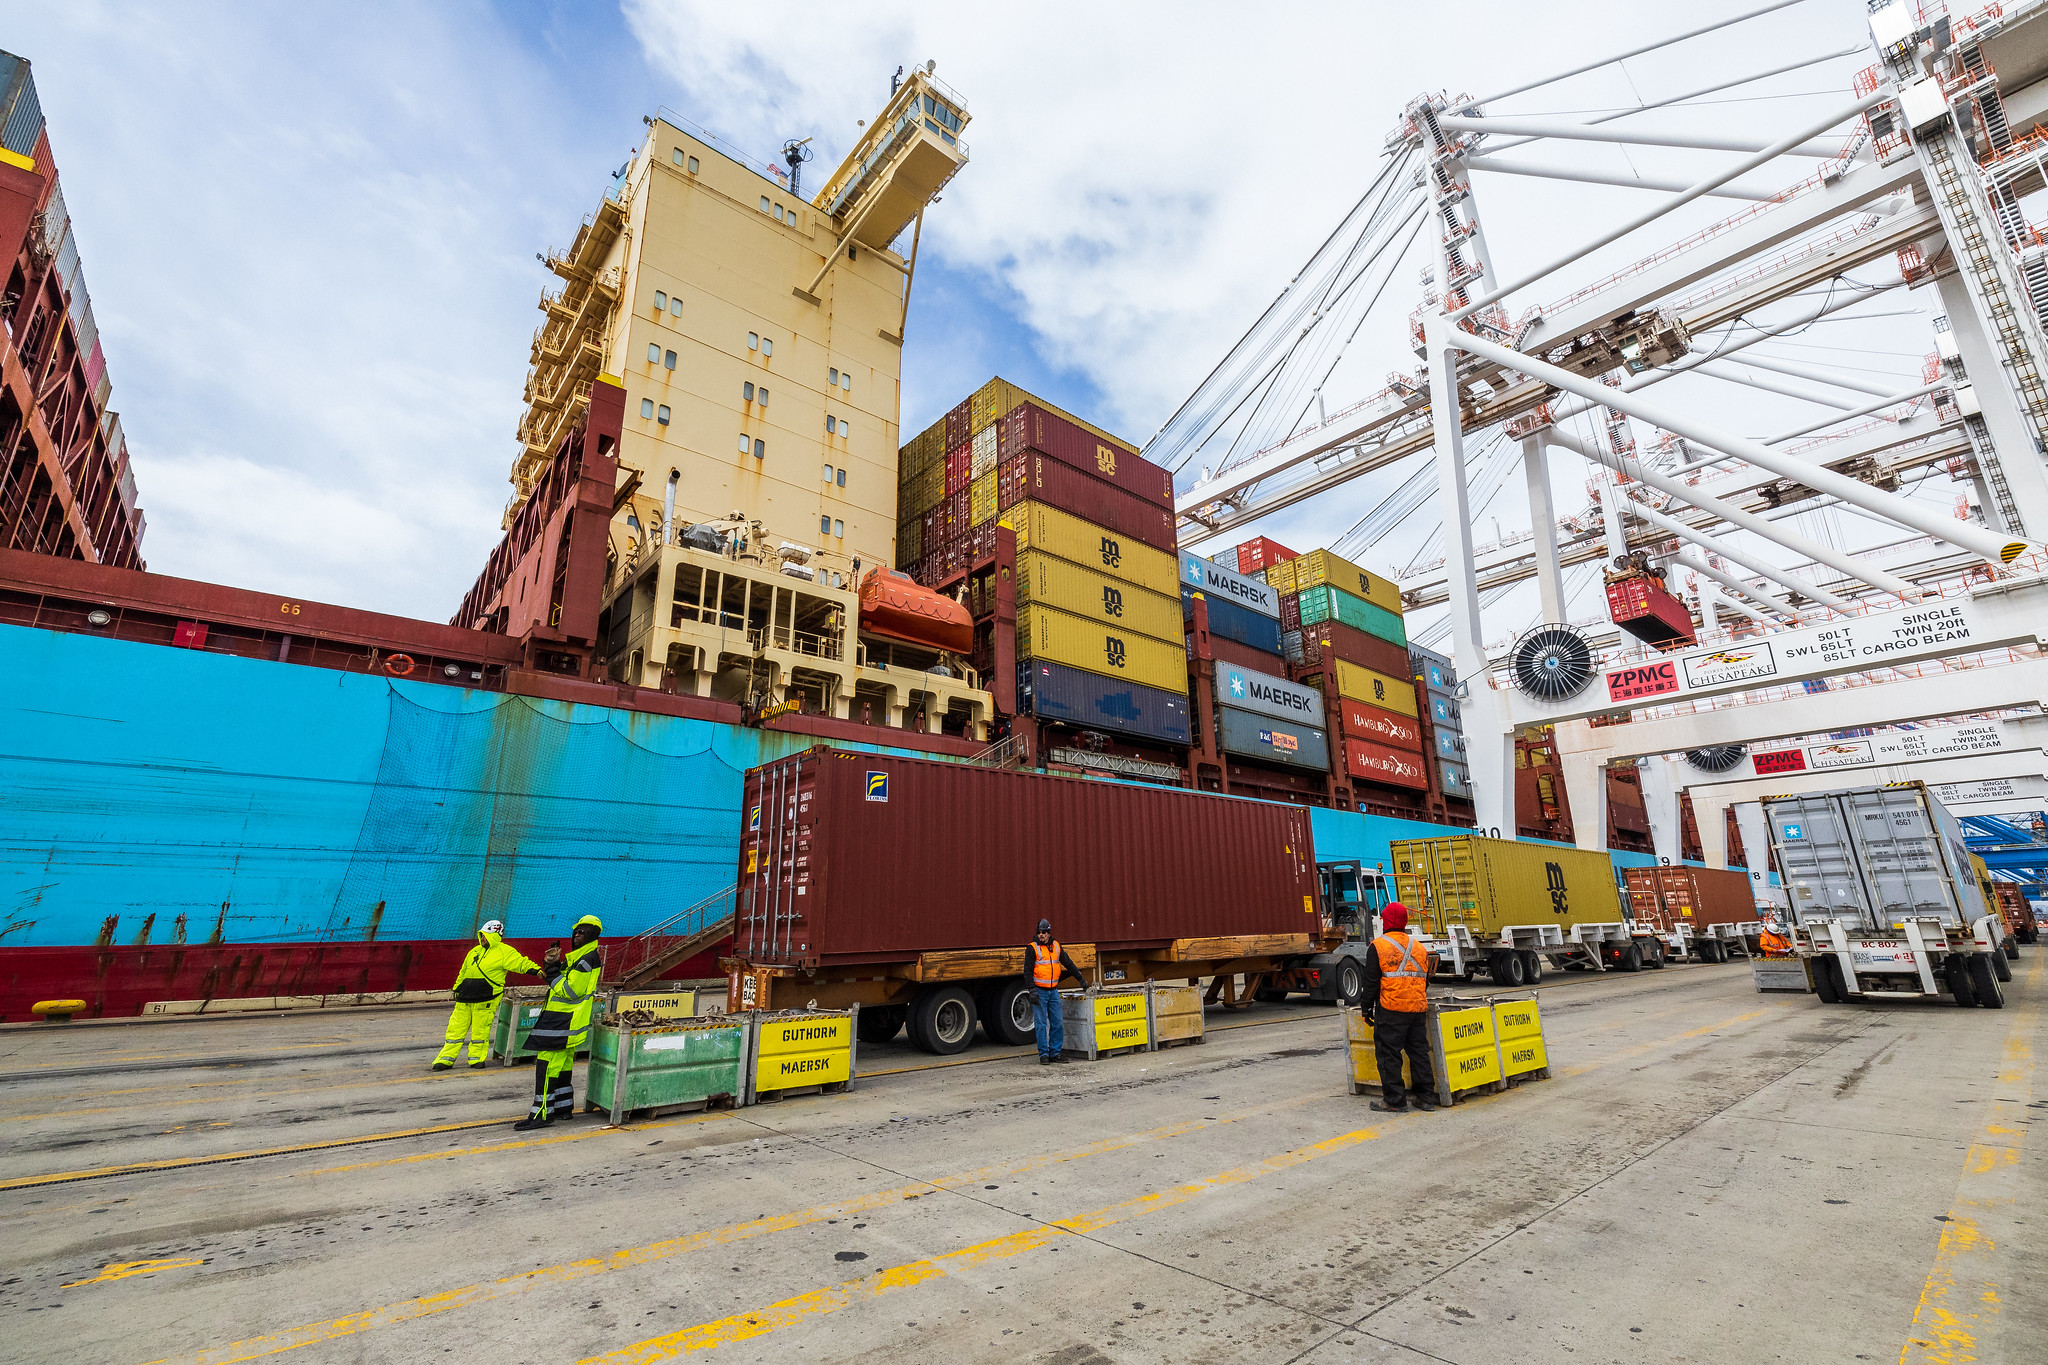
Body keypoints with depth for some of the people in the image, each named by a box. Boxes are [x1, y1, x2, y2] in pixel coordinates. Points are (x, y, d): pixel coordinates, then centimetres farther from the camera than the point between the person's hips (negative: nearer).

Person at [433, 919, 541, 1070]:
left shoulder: (504, 952, -3)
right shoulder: (475, 951, 18)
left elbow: (521, 963, -13)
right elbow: (463, 972, 29)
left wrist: (536, 970, -29)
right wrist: (456, 989, 30)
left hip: (486, 999, -6)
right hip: (465, 997, 6)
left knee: (480, 1029, -1)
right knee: (456, 1028, 9)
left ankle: (476, 1059, 13)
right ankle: (446, 1059, 20)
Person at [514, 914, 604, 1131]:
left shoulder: (588, 959, -18)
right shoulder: (578, 956, 16)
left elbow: (568, 991, -21)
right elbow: (564, 981, 18)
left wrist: (552, 969, -15)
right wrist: (554, 965, 4)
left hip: (565, 1021, -11)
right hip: (563, 1020, 11)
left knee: (547, 1063, -9)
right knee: (563, 1063, 16)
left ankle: (541, 1113, -5)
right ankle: (564, 1107, 25)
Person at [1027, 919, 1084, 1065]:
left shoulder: (1056, 946, 9)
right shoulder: (1032, 948, -5)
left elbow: (1069, 964, 17)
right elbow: (1028, 972, -8)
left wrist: (1081, 979, 16)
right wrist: (1032, 991, -15)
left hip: (1053, 991, 5)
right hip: (1039, 991, -5)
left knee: (1057, 1023, 4)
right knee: (1041, 1024, -2)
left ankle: (1055, 1053, 15)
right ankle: (1044, 1054, 7)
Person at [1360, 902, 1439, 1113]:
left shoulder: (1378, 946, -6)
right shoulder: (1419, 947, 12)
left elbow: (1371, 982, -6)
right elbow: (1425, 981, 18)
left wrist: (1367, 1008, 2)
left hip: (1391, 1010, -6)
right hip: (1418, 1008, 6)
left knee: (1388, 1054, 1)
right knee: (1419, 1052, 15)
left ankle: (1394, 1100, 4)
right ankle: (1426, 1097, 20)